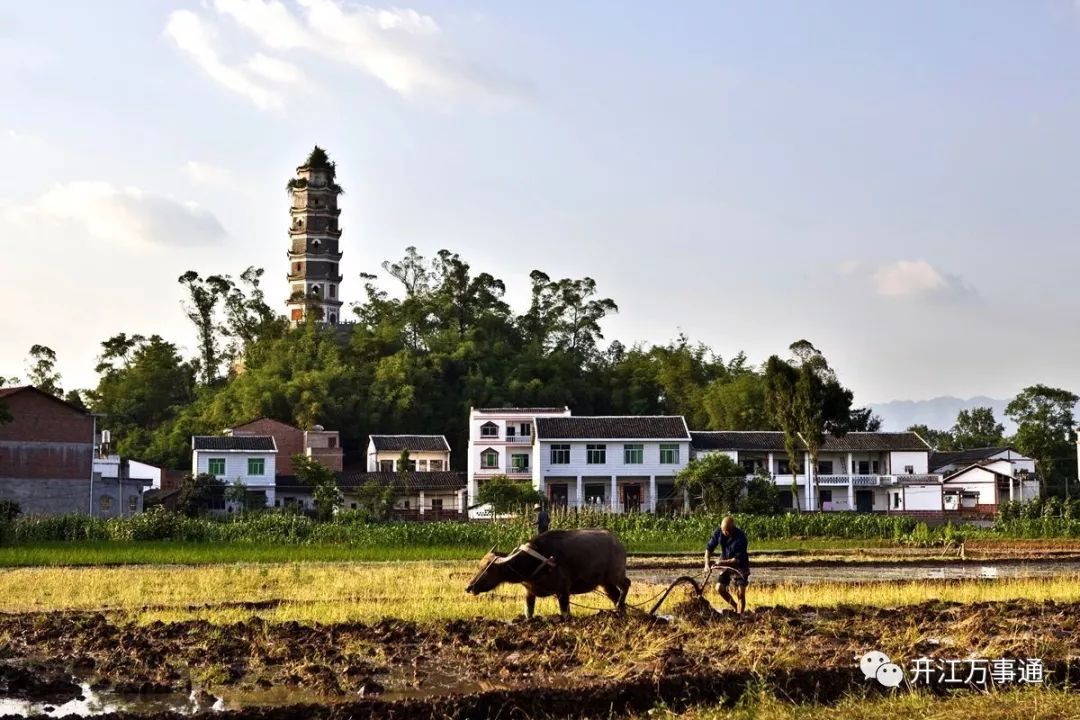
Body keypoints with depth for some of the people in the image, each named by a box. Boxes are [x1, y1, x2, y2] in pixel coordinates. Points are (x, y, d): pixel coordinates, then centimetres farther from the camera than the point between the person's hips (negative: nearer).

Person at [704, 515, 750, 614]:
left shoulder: (741, 537, -27)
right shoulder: (718, 532, -14)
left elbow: (738, 559, -26)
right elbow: (709, 548, -4)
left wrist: (722, 563, -31)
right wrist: (707, 564, -16)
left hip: (740, 566, -5)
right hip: (725, 565, 5)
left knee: (740, 593, -10)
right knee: (719, 588, -6)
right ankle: (735, 607, 14)